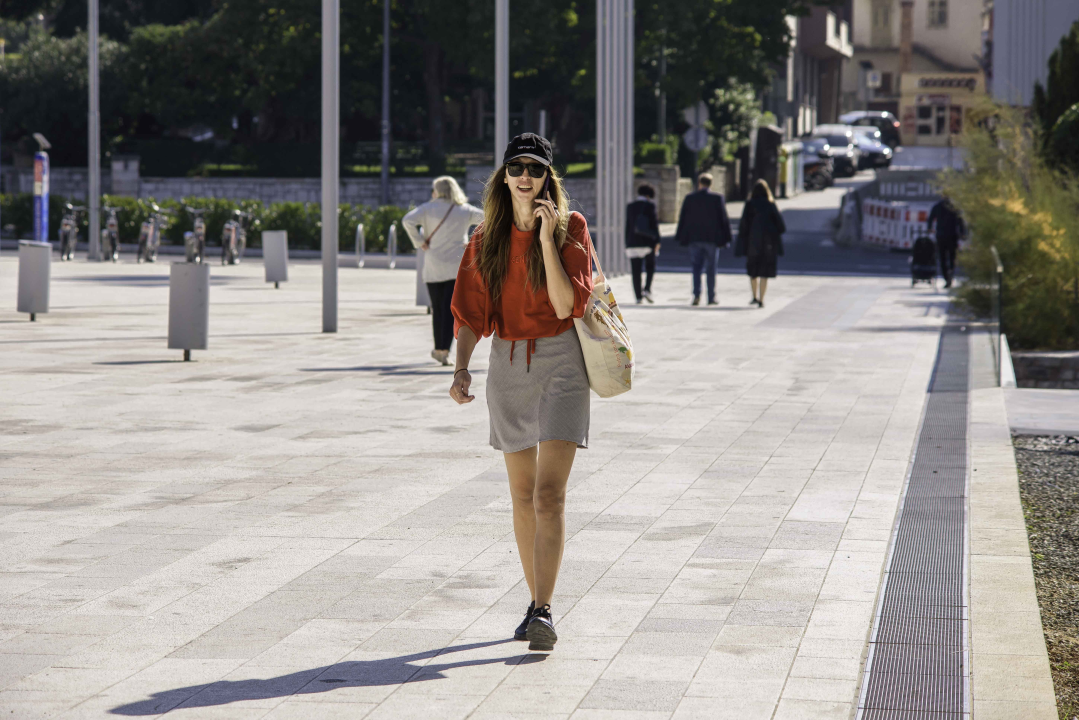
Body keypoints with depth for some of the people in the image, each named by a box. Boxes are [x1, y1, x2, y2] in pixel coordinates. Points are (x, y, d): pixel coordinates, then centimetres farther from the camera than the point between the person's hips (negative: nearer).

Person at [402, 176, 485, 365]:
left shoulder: (428, 209, -1)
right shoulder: (465, 211, 6)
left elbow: (408, 220, -15)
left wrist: (419, 242, -6)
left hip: (434, 268, -1)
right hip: (457, 268, 1)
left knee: (437, 309, 12)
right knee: (451, 310, -1)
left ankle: (439, 349, 19)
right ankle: (444, 350, -12)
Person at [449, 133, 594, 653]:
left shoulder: (571, 227, -5)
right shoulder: (487, 239, 6)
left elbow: (568, 305, -15)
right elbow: (470, 312, 7)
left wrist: (547, 238, -19)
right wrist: (461, 369, -7)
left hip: (560, 361, -4)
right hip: (508, 364, 4)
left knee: (549, 493, -15)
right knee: (523, 496, 11)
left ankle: (544, 611, -19)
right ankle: (536, 602, 22)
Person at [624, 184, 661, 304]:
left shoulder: (630, 207, 8)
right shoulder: (649, 206, -4)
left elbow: (627, 226, 10)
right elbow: (654, 224, -8)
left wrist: (627, 244, 13)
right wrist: (657, 241, -5)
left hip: (633, 242, 3)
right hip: (647, 242, -3)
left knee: (636, 271, 1)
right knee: (650, 267, 13)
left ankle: (638, 296, -4)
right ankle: (647, 289, -6)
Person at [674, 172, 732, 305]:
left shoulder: (689, 198, 0)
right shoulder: (717, 198, -5)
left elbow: (682, 218, 3)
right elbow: (724, 219, -4)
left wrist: (681, 238, 10)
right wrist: (725, 239, 3)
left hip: (695, 239, 1)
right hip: (712, 239, -1)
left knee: (696, 267, 8)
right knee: (711, 268, 7)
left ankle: (696, 294, -8)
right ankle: (711, 298, 10)